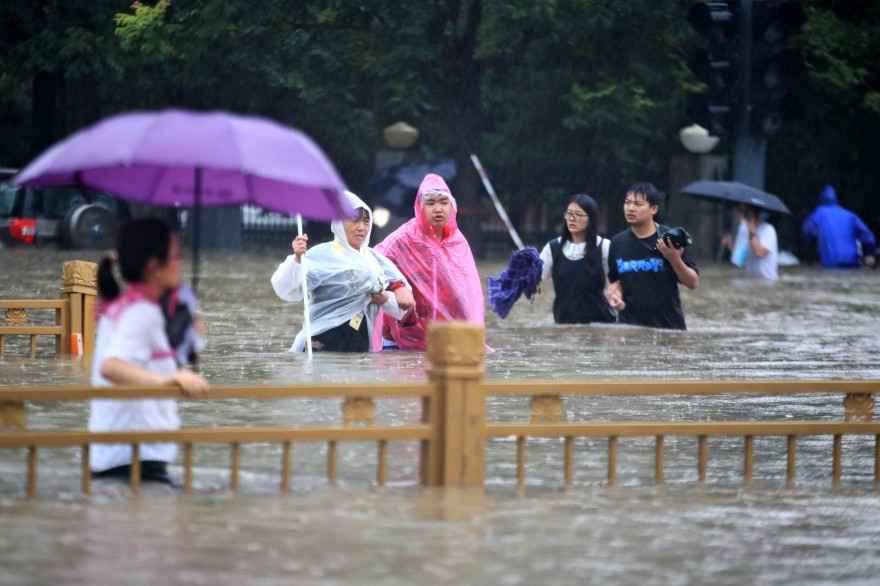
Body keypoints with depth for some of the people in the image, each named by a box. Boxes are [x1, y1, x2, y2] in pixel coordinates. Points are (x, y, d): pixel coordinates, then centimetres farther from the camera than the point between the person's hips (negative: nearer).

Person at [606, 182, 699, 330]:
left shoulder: (671, 240, -6)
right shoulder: (618, 242, 5)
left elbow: (693, 283, -4)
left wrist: (675, 260, -20)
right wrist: (614, 294, -3)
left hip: (668, 326, -3)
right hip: (629, 327, 3)